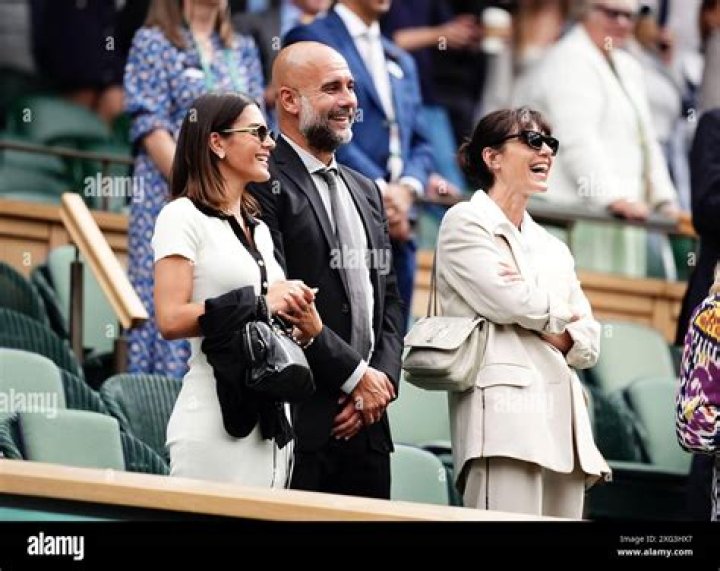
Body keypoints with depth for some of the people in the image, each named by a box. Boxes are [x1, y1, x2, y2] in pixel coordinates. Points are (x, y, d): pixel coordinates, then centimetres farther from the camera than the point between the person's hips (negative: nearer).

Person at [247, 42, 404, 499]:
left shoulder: (365, 191, 21)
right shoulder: (266, 186, -6)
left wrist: (383, 380, 3)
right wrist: (356, 376, -10)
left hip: (366, 424, 7)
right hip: (302, 423, -7)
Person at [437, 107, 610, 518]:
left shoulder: (553, 248, 25)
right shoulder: (466, 223, 5)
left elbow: (588, 345, 18)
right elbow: (510, 302, -9)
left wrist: (549, 327, -2)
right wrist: (561, 315, 9)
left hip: (562, 420, 7)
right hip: (504, 416, -7)